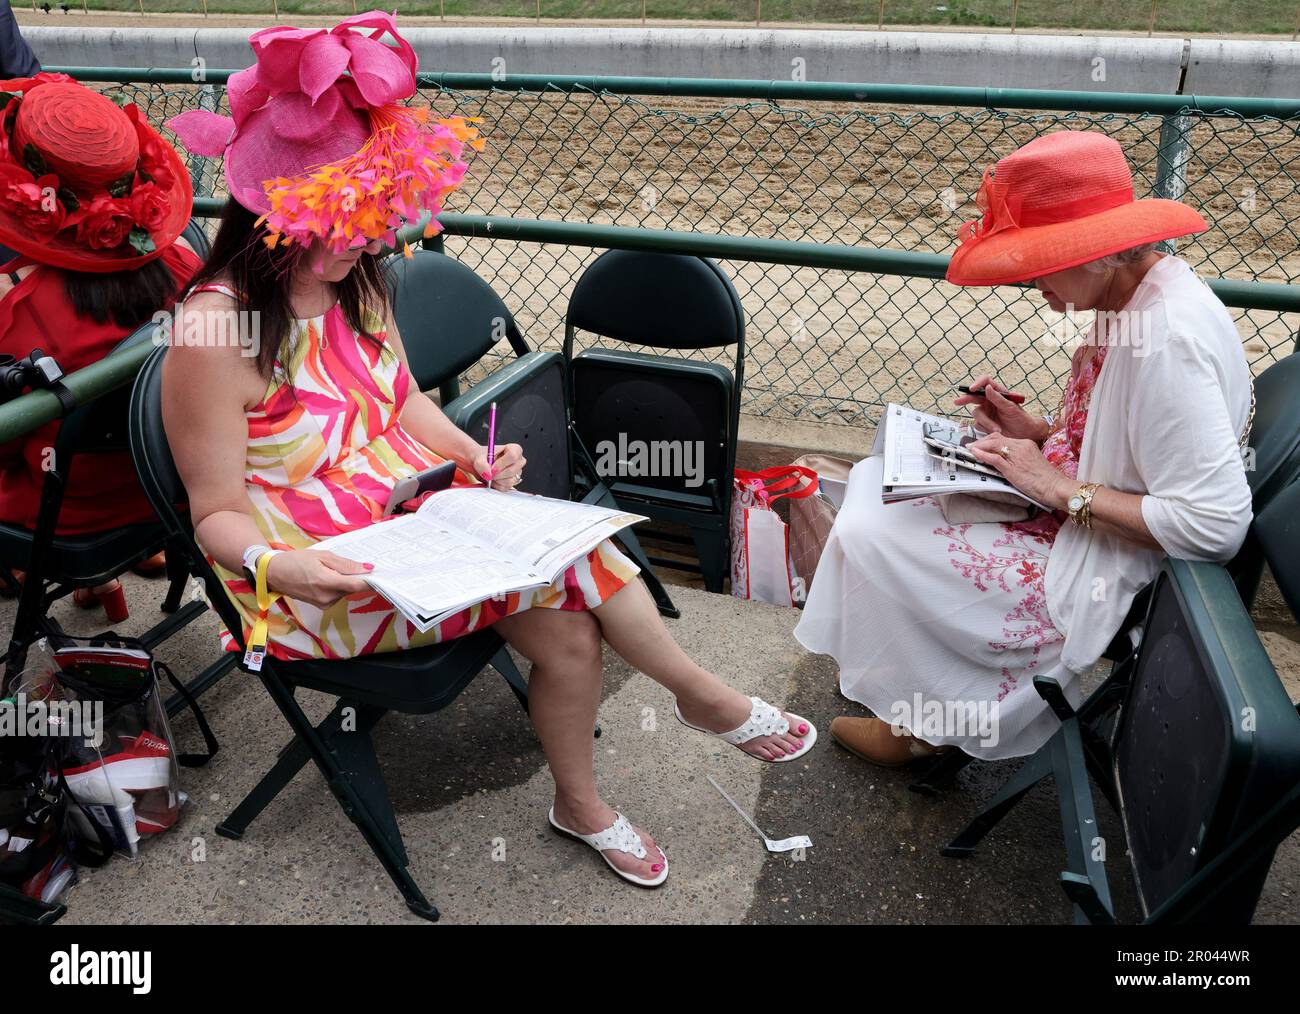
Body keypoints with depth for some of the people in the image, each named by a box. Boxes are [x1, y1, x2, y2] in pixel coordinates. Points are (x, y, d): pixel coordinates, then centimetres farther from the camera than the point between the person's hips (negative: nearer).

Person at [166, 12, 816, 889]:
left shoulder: (357, 285, 3)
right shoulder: (215, 332, -19)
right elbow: (219, 513, -14)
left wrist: (473, 457, -5)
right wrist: (274, 564, -35)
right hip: (324, 576, -6)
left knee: (568, 631, -14)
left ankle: (582, 804, 14)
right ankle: (702, 693, 4)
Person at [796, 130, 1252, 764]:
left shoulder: (1169, 337, -27)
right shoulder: (1134, 300, 2)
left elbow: (1215, 524, -29)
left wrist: (1059, 487, -23)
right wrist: (1037, 433, 0)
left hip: (1096, 575, -10)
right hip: (1067, 517, 10)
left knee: (874, 537, -10)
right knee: (881, 479, 10)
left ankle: (927, 724, 15)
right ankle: (920, 712, 19)